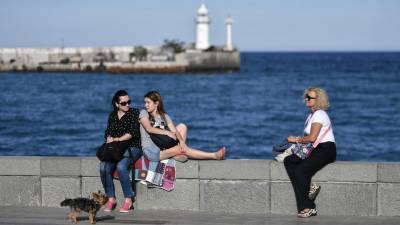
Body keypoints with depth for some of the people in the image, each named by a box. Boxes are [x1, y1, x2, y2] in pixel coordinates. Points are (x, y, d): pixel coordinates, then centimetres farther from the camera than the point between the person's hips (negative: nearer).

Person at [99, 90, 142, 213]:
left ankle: (128, 200, -24)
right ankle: (111, 199, -13)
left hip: (132, 148, -5)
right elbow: (108, 132, 14)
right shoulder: (112, 115, 16)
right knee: (104, 167, -24)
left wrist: (118, 139, -16)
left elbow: (133, 132, -9)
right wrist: (109, 139, -9)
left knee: (121, 166, -34)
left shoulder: (135, 113, 1)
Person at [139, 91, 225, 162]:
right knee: (184, 150, -20)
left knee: (182, 126, -3)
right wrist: (167, 132, -19)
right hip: (151, 151, -5)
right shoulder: (143, 113, 2)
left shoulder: (164, 116, 11)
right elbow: (149, 129, -15)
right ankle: (215, 156, -18)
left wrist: (181, 141, -21)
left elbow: (174, 131, -2)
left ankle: (179, 154, -19)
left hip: (163, 148, 5)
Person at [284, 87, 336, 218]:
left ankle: (308, 208, -17)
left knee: (300, 170, -24)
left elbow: (312, 138, -19)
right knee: (288, 161, -7)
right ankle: (309, 188, -13)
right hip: (316, 150, 10)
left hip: (326, 150, -10)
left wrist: (296, 140, -6)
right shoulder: (312, 115, 20)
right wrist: (299, 139, -1)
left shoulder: (319, 114, -11)